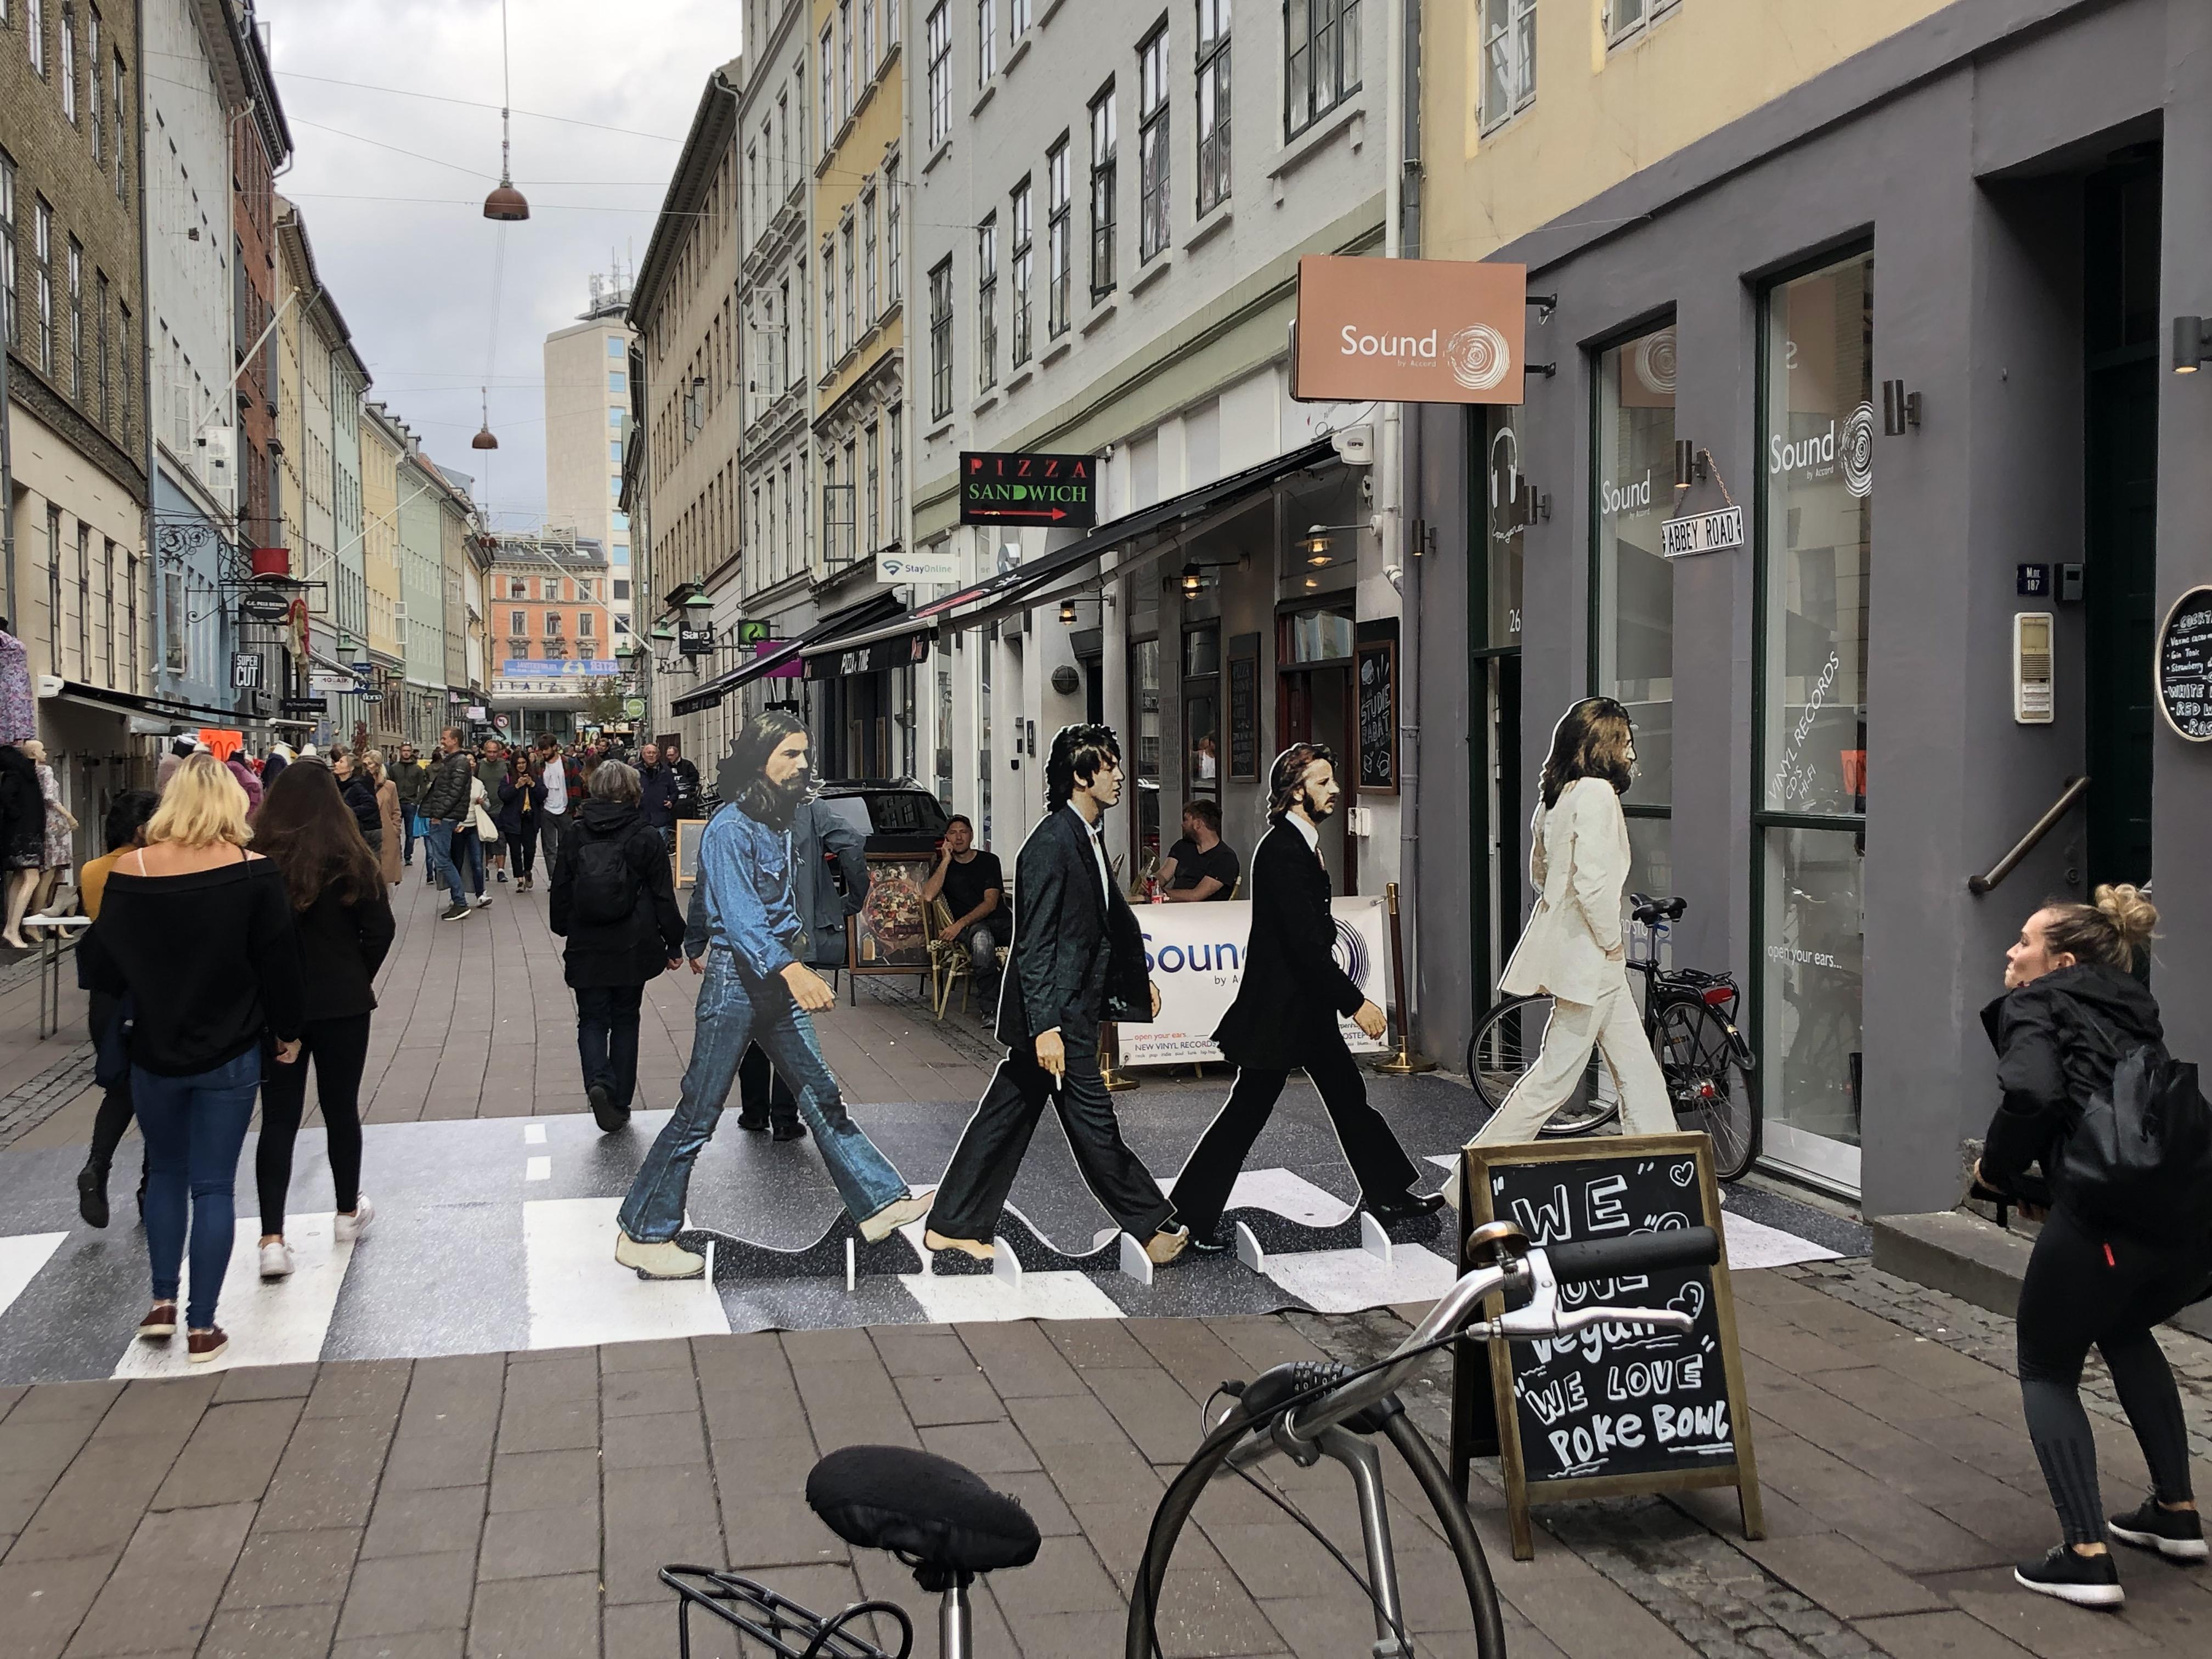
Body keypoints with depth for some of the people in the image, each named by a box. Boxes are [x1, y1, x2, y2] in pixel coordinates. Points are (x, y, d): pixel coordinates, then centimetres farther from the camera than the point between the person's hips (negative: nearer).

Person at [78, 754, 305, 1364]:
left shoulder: (129, 872, -9)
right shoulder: (253, 873, -13)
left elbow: (102, 966, -2)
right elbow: (279, 963, -9)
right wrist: (287, 1032, 5)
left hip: (154, 1052, 2)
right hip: (229, 1054, -2)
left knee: (165, 1173, 22)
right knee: (214, 1185, 6)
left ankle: (162, 1303, 22)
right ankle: (202, 1327, 9)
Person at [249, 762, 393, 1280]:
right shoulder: (352, 860, -9)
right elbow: (379, 931, -5)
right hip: (342, 1003, 0)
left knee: (278, 1118, 5)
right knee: (341, 1107, 15)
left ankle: (272, 1239, -2)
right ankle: (349, 1213, 32)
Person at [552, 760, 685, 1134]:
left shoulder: (575, 836, 0)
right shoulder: (646, 837, -6)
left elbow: (560, 894, 7)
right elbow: (664, 896, -3)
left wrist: (565, 929, 23)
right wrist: (674, 943, 5)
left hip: (586, 949, 1)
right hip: (633, 948, 0)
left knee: (592, 1020, 9)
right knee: (625, 1021, 13)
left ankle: (598, 1081, -17)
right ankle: (620, 1101, 15)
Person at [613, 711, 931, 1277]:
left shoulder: (779, 823, 11)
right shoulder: (731, 828, -17)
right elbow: (739, 916, -28)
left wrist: (793, 966, 19)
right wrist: (791, 970, -40)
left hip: (777, 981, 9)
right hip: (735, 980, -9)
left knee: (823, 1097, 12)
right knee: (698, 1114, -2)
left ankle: (880, 1205, 18)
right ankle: (643, 1235, 8)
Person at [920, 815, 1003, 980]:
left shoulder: (989, 861, 12)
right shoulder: (942, 866, 16)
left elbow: (991, 903, 0)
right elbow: (928, 897, -5)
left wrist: (960, 925, -13)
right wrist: (946, 861, -2)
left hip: (998, 923, 1)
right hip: (968, 929, -1)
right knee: (982, 936, -40)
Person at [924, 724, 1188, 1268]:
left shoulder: (1086, 837, 13)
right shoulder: (1050, 843, -18)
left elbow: (1112, 919, 26)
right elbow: (1034, 943, -21)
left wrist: (1138, 979, 28)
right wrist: (1046, 1027, -23)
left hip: (1070, 1010, 10)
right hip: (1057, 1016, -10)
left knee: (1007, 1117, 13)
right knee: (1093, 1122, 3)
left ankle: (952, 1227, 20)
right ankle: (1152, 1228, 14)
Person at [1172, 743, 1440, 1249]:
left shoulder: (1302, 845, 11)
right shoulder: (1280, 851, -21)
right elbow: (1305, 940, -26)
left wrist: (1347, 996, 19)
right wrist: (1355, 1002, -24)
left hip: (1308, 1003, 10)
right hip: (1279, 1005, -10)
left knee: (1348, 1095, 17)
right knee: (1248, 1111, -4)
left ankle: (1388, 1194, 29)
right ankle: (1190, 1214, 4)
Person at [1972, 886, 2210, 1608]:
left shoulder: (2035, 1006, 7)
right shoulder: (2131, 1015, 27)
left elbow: (2033, 1094, -13)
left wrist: (1999, 1169, 4)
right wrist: (2044, 1187, 22)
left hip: (2109, 1219, -7)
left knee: (2048, 1371, 14)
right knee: (2125, 1331, 35)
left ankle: (2086, 1557, 3)